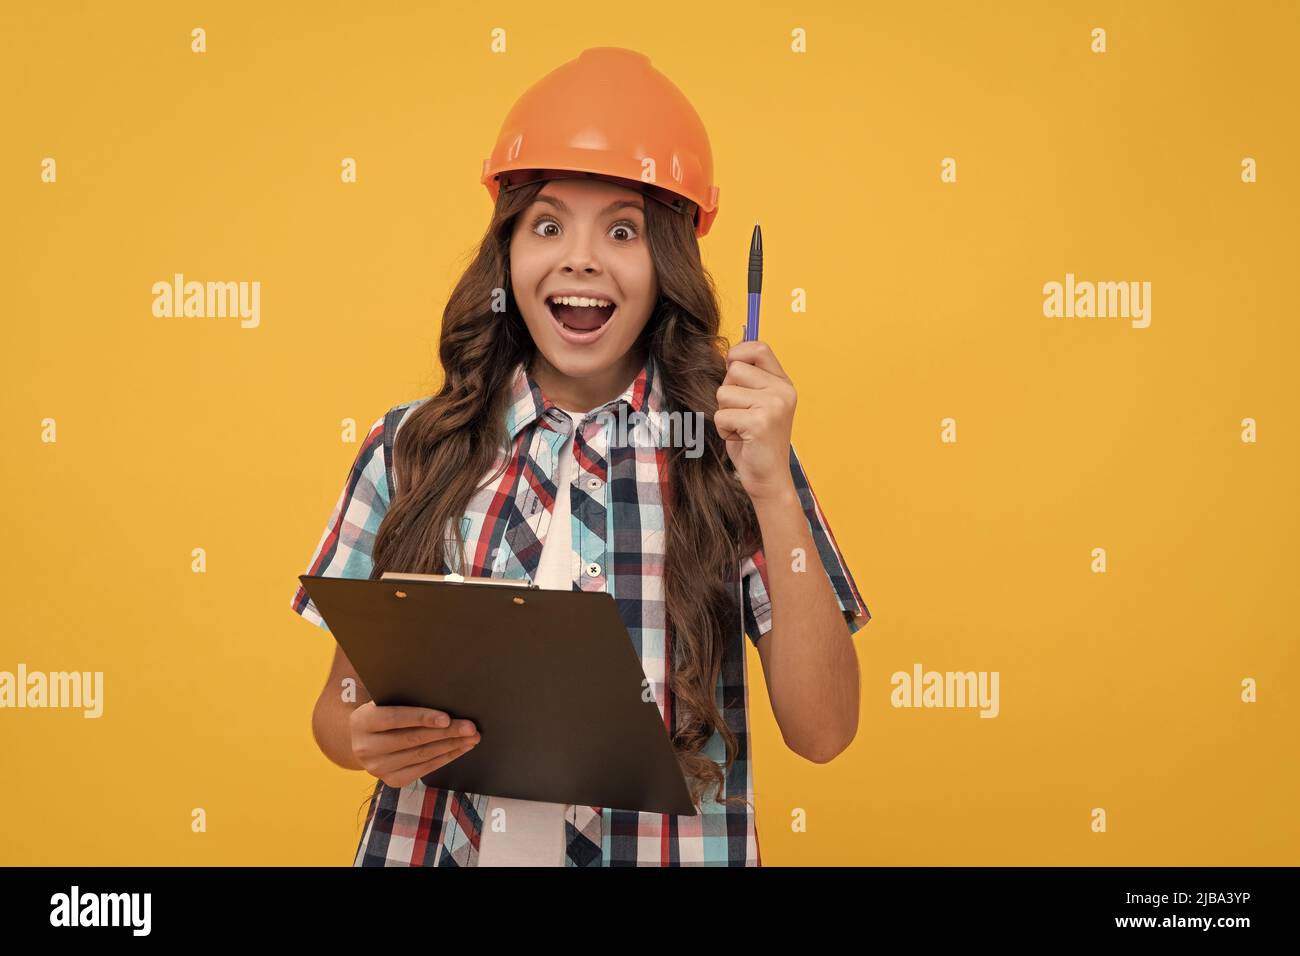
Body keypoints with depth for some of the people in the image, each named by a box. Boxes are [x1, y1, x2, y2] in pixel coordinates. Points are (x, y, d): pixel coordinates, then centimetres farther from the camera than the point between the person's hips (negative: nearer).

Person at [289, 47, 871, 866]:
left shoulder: (725, 446, -7)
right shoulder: (410, 449, -3)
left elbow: (823, 730, -11)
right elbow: (340, 701, 4)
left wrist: (773, 490, -20)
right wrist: (363, 737, -18)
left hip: (661, 847, -1)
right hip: (437, 842, 1)